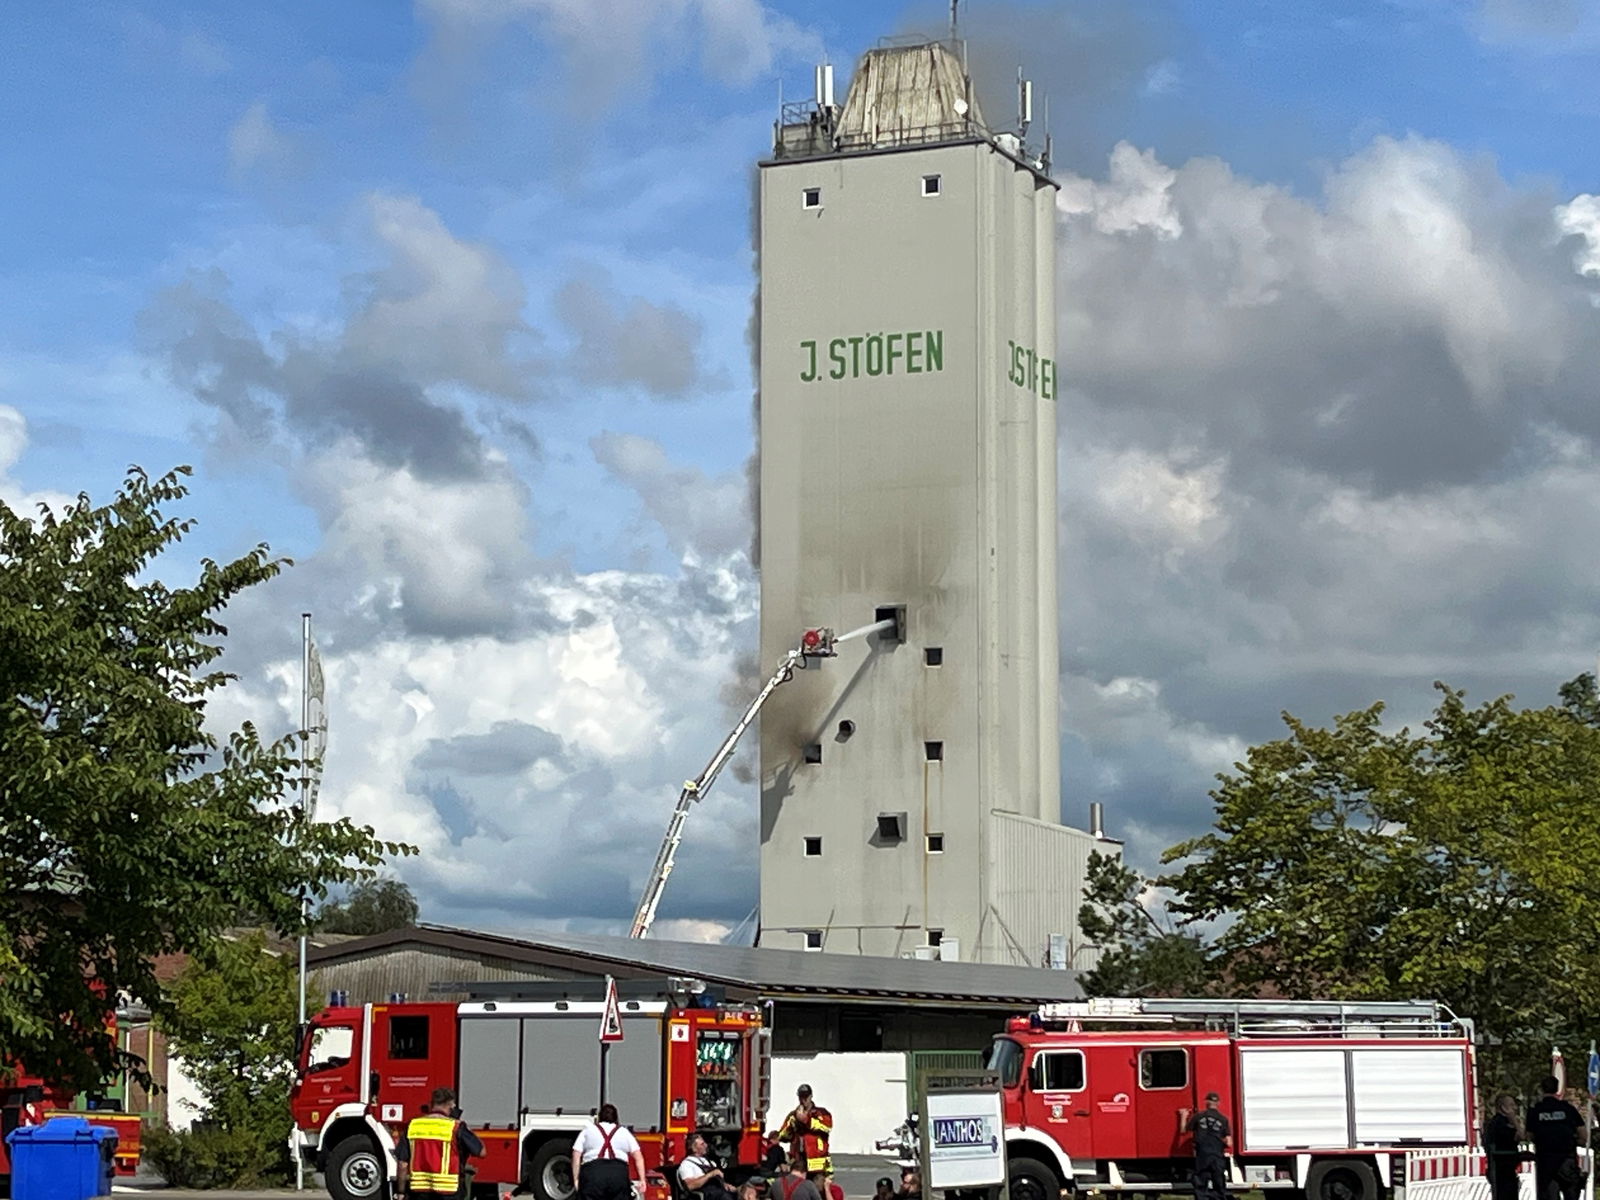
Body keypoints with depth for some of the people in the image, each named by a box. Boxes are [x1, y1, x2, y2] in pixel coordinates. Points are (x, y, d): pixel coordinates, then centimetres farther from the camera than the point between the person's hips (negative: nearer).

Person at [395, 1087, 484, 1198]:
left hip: (419, 1192, 3)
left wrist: (400, 1192, 12)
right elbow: (481, 1151, 1)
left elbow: (402, 1164, 3)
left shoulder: (413, 1125, 3)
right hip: (447, 1193, -3)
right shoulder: (455, 1127, -7)